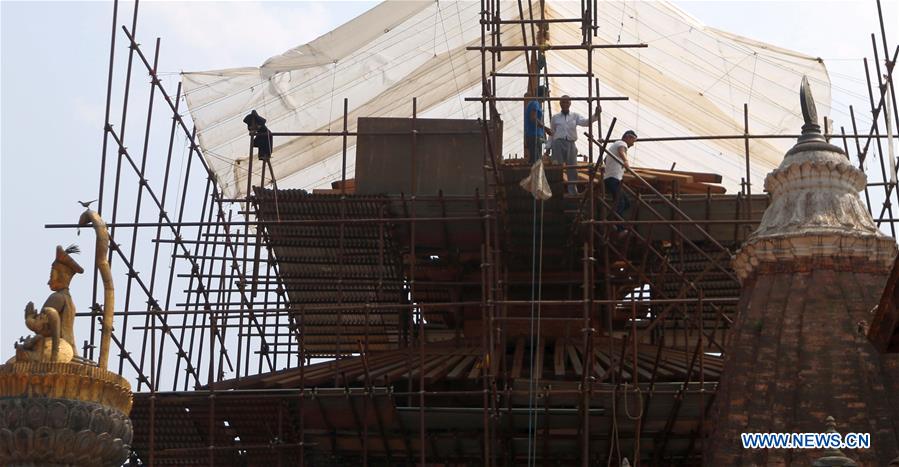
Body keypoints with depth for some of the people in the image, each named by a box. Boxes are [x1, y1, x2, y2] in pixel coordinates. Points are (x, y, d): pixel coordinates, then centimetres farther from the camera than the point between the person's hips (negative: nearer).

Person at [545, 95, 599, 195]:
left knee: (572, 168, 0)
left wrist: (595, 115, -22)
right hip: (558, 143, -1)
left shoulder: (575, 116, 13)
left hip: (571, 144, 1)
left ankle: (573, 192, 5)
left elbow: (586, 122, -5)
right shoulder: (555, 118, 13)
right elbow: (552, 134, 15)